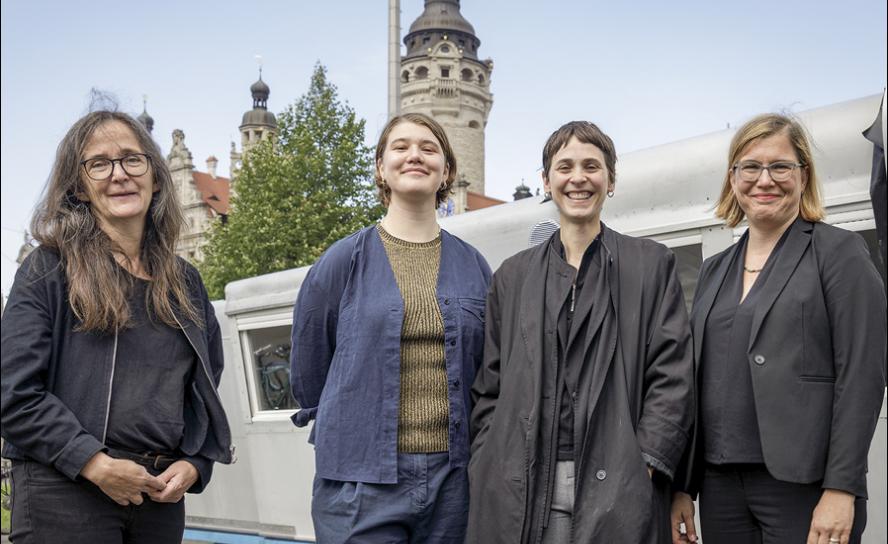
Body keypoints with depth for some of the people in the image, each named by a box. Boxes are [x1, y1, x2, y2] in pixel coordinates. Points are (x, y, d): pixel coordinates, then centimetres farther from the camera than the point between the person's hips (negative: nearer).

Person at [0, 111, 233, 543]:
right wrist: (95, 464, -16)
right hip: (65, 492, -4)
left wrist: (193, 465, 0)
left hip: (162, 496, 4)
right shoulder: (50, 269, -1)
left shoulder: (184, 282, 12)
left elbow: (205, 390, 16)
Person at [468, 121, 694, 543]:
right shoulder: (513, 276, 13)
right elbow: (488, 385, 12)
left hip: (618, 494, -2)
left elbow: (672, 376, 0)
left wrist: (644, 467, -10)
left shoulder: (652, 264, 6)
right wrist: (488, 475, 2)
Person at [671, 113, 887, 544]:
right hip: (719, 485, 5)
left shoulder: (839, 251, -1)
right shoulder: (713, 270, 14)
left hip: (804, 487, -5)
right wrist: (682, 487, 9)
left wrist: (841, 490, -16)